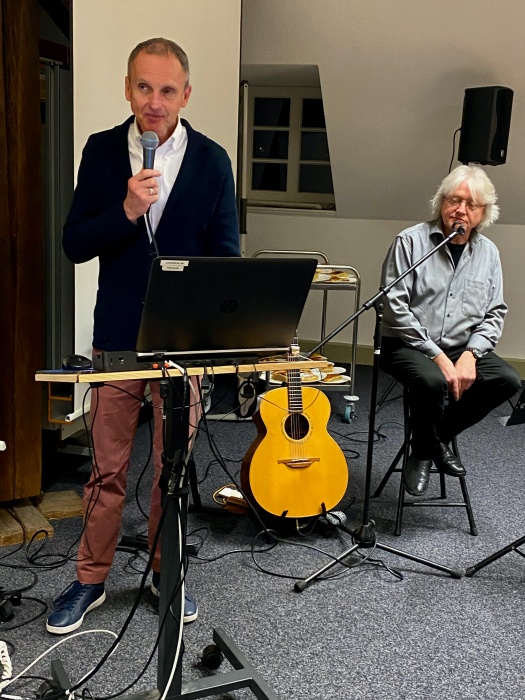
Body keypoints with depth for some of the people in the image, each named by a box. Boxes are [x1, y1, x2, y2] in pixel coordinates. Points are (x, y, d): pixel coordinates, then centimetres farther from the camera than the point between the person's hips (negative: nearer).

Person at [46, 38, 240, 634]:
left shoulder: (211, 160, 0)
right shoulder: (102, 150, 1)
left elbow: (225, 252, 1)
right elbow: (74, 244, -2)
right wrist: (126, 211, -19)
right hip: (117, 336, 0)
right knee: (108, 467, 8)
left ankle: (166, 573, 31)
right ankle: (90, 580, 26)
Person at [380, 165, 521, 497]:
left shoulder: (488, 252, 7)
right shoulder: (411, 241, -8)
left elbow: (495, 313, 6)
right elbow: (395, 307, -14)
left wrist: (470, 354, -13)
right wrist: (437, 355, -19)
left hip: (461, 347, 5)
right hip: (407, 345, -5)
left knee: (508, 380, -18)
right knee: (433, 381, -35)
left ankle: (440, 435, 4)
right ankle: (422, 451, -3)